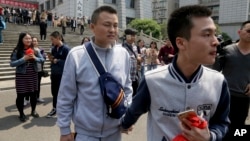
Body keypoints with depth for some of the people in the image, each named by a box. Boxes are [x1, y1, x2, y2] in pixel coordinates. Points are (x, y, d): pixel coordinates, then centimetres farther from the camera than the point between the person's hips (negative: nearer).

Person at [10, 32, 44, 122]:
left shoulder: (34, 50, 2)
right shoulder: (17, 51, -7)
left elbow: (42, 59, 3)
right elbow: (12, 64, -12)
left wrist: (35, 58, -16)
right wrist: (24, 59, -22)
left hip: (33, 75, 3)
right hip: (21, 76, -3)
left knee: (33, 94, 12)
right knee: (21, 95, 5)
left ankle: (33, 111, 31)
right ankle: (21, 114, 23)